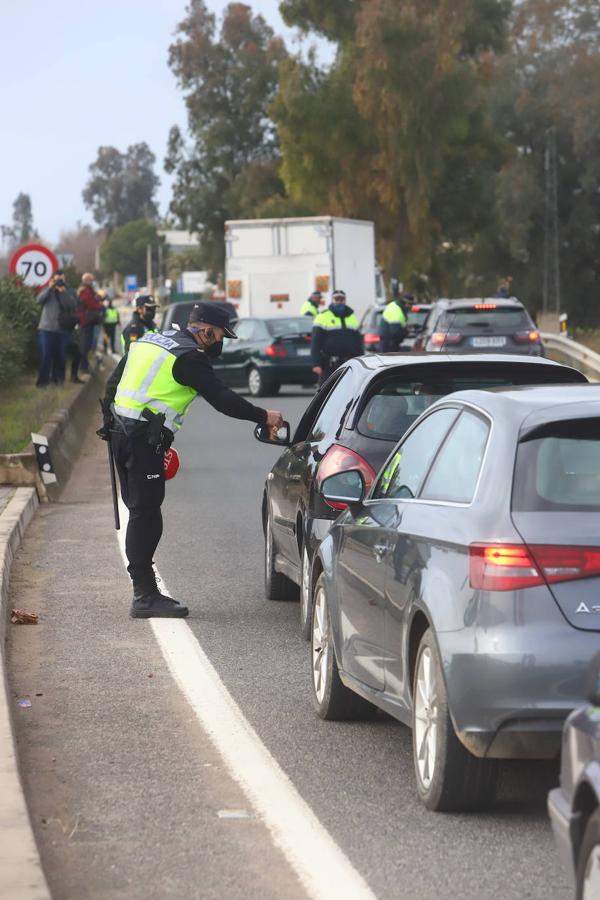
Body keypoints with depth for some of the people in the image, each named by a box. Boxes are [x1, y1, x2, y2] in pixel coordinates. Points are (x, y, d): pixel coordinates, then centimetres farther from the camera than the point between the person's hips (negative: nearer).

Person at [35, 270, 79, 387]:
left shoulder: (68, 292, 7)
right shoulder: (48, 291, 7)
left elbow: (73, 305, -10)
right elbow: (39, 300, -11)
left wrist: (64, 292, -18)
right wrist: (49, 288, -17)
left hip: (62, 329, 1)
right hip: (46, 328, -1)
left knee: (60, 355, 7)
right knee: (45, 355, -6)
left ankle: (58, 378, 21)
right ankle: (43, 380, -3)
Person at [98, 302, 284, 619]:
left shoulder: (148, 340, 18)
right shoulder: (189, 357, -9)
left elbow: (113, 382, 23)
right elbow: (222, 399, -12)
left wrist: (110, 422, 28)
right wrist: (263, 417, -4)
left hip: (120, 431, 9)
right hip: (145, 439, -9)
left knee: (139, 511, 13)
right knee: (145, 513, -9)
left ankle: (144, 591, 15)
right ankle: (145, 596, -11)